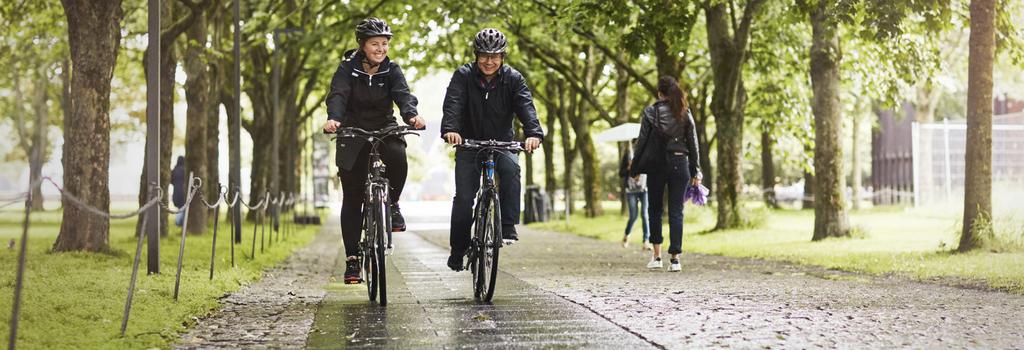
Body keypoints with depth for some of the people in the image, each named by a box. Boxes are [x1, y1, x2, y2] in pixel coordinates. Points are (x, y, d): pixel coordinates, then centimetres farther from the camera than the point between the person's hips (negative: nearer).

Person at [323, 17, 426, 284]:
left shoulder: (391, 70, -4)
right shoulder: (347, 69, -8)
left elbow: (403, 94, -21)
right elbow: (338, 95, -24)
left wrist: (411, 115, -44)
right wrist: (333, 118, -46)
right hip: (353, 132, 0)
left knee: (397, 157, -35)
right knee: (352, 200, -1)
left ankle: (392, 204, -8)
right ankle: (352, 259, 5)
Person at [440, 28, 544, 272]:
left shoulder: (513, 78, -6)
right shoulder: (463, 76, -9)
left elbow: (526, 106, -21)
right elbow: (453, 103, -24)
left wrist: (533, 133, -41)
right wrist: (450, 129, -45)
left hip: (501, 143, 0)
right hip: (469, 143, 0)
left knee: (511, 168, -31)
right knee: (464, 197, -8)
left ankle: (508, 226, -27)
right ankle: (458, 250, 8)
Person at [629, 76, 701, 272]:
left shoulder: (651, 112, -3)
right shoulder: (685, 113, 3)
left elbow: (642, 141, -3)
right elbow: (693, 143, 5)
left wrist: (635, 169, 3)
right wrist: (695, 171, 10)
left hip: (656, 165, -1)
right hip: (680, 164, 1)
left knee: (655, 210, 13)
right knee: (676, 212, 2)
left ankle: (657, 256, 9)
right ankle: (675, 259, -4)